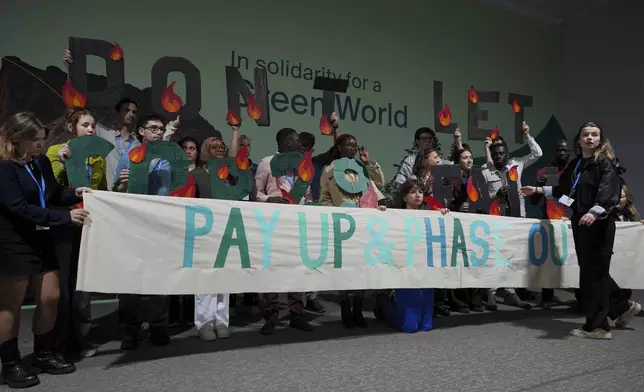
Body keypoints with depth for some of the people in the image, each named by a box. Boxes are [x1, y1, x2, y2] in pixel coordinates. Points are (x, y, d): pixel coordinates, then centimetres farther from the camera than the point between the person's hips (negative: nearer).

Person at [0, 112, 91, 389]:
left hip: (41, 240, 8)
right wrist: (65, 217, -25)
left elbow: (51, 195, 16)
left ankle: (43, 354, 26)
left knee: (50, 298, 10)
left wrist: (74, 194, -4)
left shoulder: (42, 162, 8)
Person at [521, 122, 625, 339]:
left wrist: (594, 212, -37)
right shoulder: (575, 164, 15)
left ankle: (597, 326, 2)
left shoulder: (605, 162, -6)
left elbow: (609, 192, -21)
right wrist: (538, 190, 26)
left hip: (598, 223, -7)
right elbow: (564, 189, 27)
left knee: (594, 271, -6)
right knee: (590, 270, 12)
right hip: (580, 221, 8)